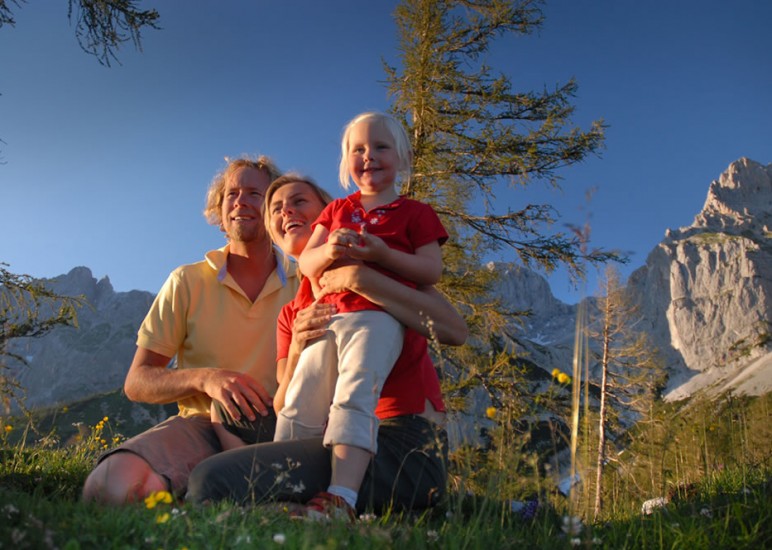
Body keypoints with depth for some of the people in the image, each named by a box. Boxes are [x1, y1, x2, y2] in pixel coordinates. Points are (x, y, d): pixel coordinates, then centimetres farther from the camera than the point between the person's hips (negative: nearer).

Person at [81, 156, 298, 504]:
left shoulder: (304, 286, 5)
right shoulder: (188, 282, 5)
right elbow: (136, 383, 5)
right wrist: (203, 378, -16)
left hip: (277, 427, 2)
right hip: (203, 426, -1)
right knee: (112, 485, -32)